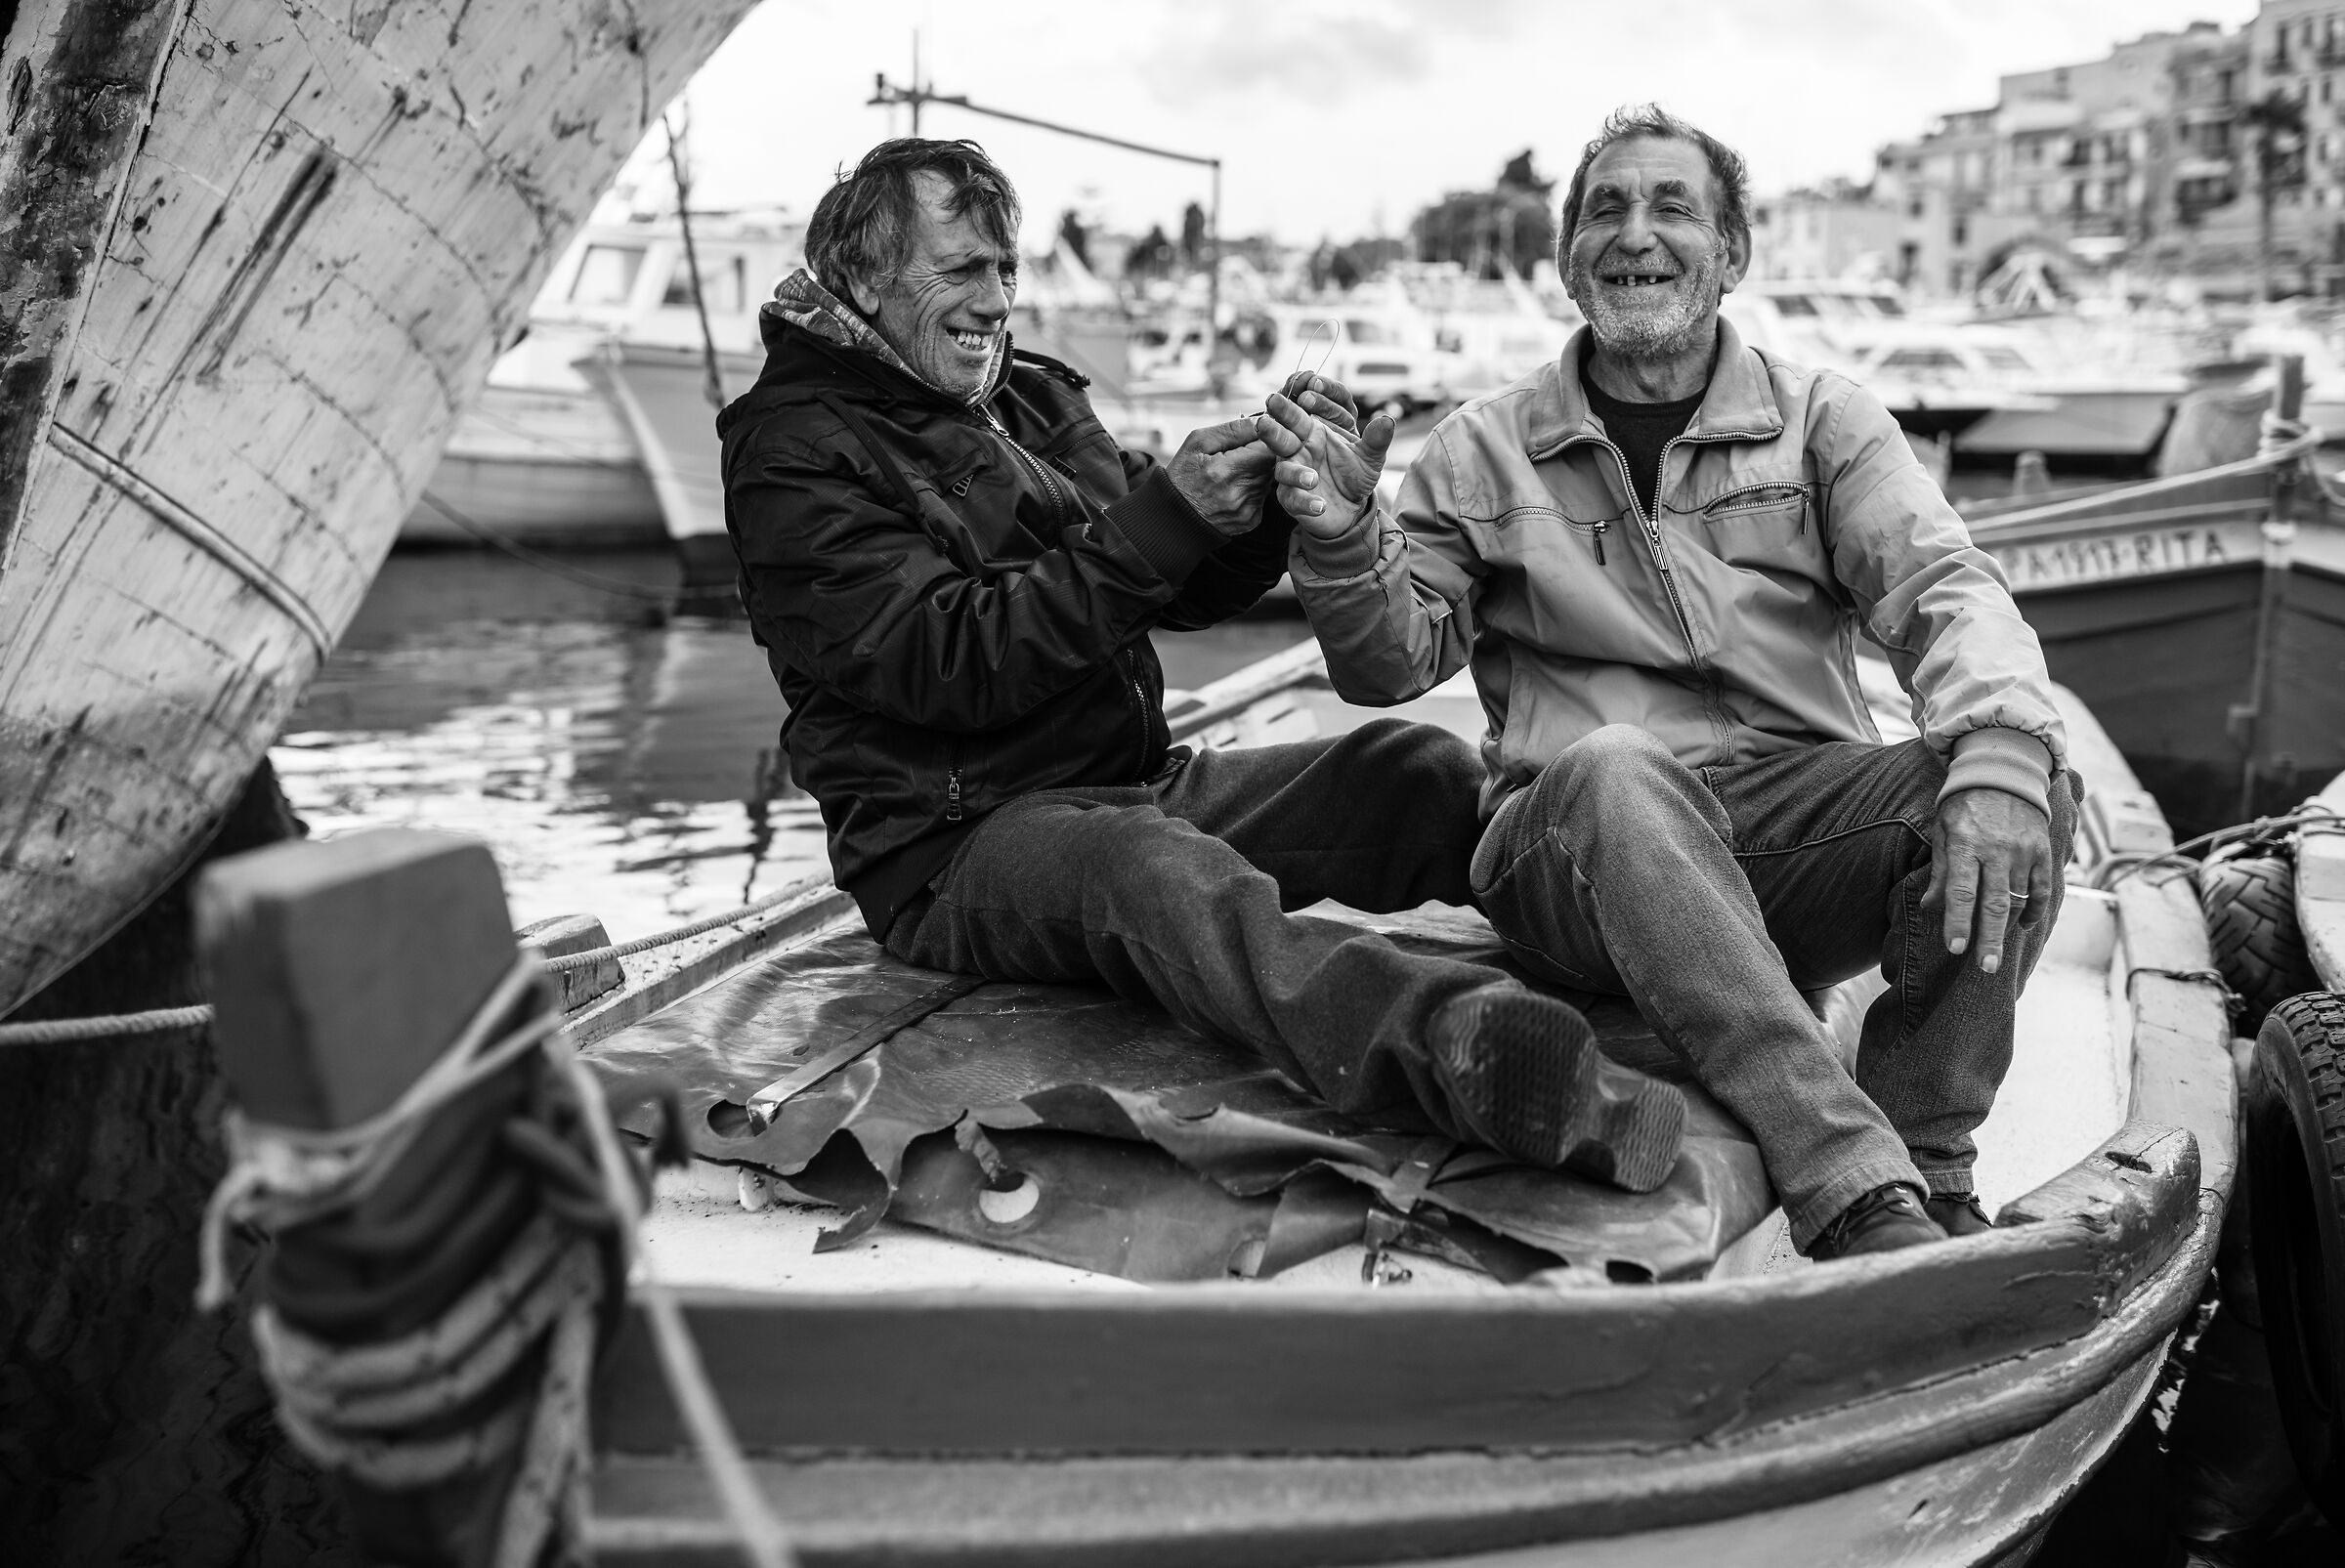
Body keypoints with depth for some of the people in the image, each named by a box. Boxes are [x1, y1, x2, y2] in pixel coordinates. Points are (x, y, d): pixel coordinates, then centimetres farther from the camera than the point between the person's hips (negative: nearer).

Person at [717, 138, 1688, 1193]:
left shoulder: (1032, 397, 18)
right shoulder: (795, 452, -4)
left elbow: (1191, 591, 14)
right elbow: (951, 665, -18)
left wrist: (1268, 502, -8)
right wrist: (1161, 521, -22)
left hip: (1139, 780, 8)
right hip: (959, 848, -8)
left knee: (1416, 766, -11)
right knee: (1155, 868, -40)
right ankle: (1480, 1054, -63)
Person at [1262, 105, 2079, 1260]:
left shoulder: (1822, 418, 14)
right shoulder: (1484, 450, 14)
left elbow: (1943, 590, -1)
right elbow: (1393, 665, 8)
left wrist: (1999, 750, -23)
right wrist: (1341, 538, -14)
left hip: (1798, 817, 2)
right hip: (1581, 848, -1)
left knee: (2026, 779, -25)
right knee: (1617, 767, -36)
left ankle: (1924, 1170, -19)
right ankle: (1859, 1201, -39)